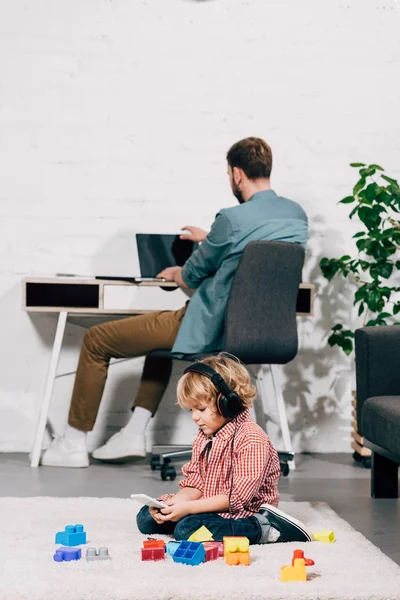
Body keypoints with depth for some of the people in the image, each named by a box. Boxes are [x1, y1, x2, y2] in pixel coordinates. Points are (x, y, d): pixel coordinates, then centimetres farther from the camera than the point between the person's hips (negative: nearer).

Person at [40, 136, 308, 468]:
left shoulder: (233, 219, -21)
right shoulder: (297, 214, 0)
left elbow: (193, 275, -7)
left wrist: (176, 273, 16)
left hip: (211, 330, -9)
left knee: (95, 341, 7)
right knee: (161, 325, 36)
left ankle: (74, 444, 17)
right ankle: (134, 434, 30)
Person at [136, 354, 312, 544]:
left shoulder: (252, 440, -20)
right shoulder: (204, 436, 10)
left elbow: (239, 497, -24)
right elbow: (194, 483, 8)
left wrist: (188, 508, -26)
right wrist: (175, 502, -16)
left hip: (242, 513, -9)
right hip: (210, 507, 9)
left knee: (187, 529, -34)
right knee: (146, 518, 4)